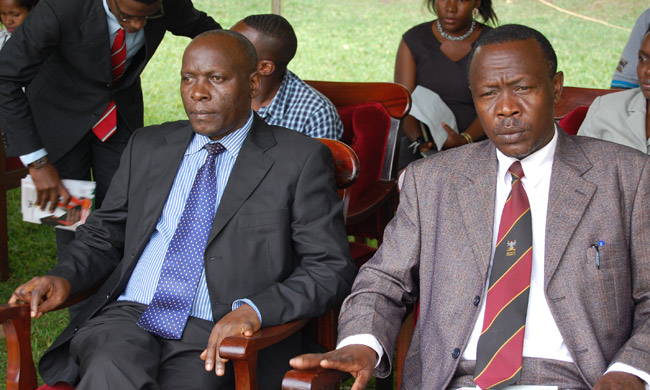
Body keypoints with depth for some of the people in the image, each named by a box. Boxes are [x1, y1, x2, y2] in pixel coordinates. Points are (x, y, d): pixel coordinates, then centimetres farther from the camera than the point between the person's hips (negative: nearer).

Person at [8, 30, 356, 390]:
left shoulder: (301, 159, 3)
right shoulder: (147, 147, 17)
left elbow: (331, 269, -2)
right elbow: (103, 234, 24)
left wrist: (252, 310, -17)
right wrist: (64, 278, 2)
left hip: (217, 337, -2)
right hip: (127, 317, 2)